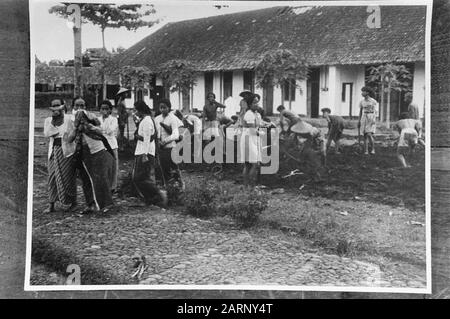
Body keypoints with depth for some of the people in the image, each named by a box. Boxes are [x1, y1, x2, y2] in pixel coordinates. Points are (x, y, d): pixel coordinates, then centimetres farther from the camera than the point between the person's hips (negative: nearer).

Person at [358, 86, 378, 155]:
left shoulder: (373, 101, -6)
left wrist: (374, 119, -24)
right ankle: (366, 151, 3)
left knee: (369, 135, -17)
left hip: (371, 118, -4)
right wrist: (359, 121, 13)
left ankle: (373, 149, 0)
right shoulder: (361, 101, 9)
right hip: (364, 118, 4)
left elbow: (375, 111, -10)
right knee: (365, 135, 0)